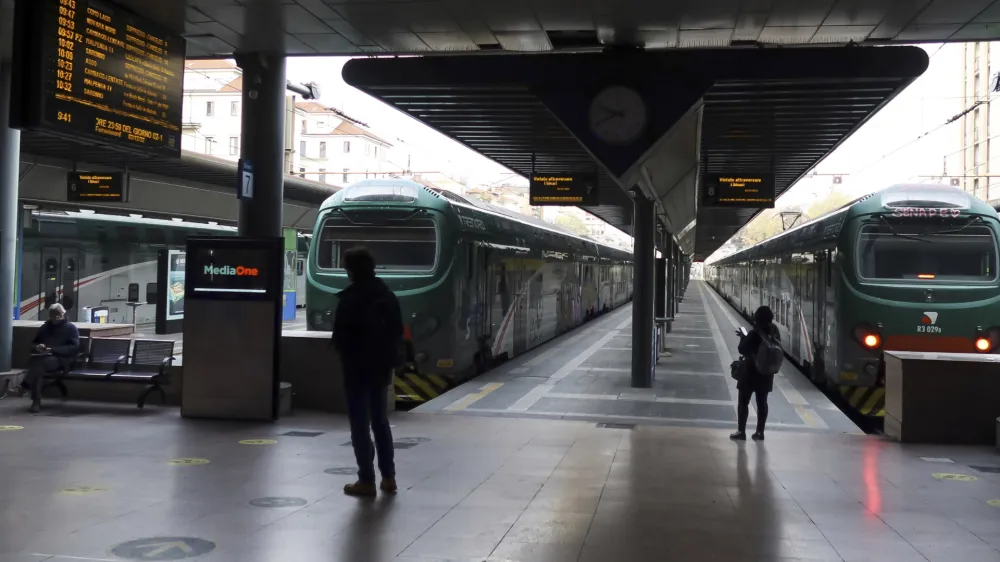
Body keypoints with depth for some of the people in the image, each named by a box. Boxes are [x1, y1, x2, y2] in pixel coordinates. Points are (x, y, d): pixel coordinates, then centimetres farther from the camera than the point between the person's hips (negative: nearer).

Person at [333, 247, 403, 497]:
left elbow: (340, 337, -13)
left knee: (360, 425, 0)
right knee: (380, 422, 15)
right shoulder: (388, 295, 7)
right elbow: (398, 332, 10)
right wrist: (390, 359, 14)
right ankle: (388, 477, 17)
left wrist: (346, 355, 6)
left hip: (357, 369, -6)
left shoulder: (349, 299, -15)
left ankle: (367, 481, 3)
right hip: (381, 368, 7)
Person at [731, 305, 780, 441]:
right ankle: (760, 432, 16)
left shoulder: (754, 334, -20)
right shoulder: (774, 333, -3)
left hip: (751, 372, -5)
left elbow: (742, 350, -12)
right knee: (762, 402, 13)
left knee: (743, 402, 5)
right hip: (766, 373, 6)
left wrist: (743, 337, 3)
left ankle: (741, 432, 6)